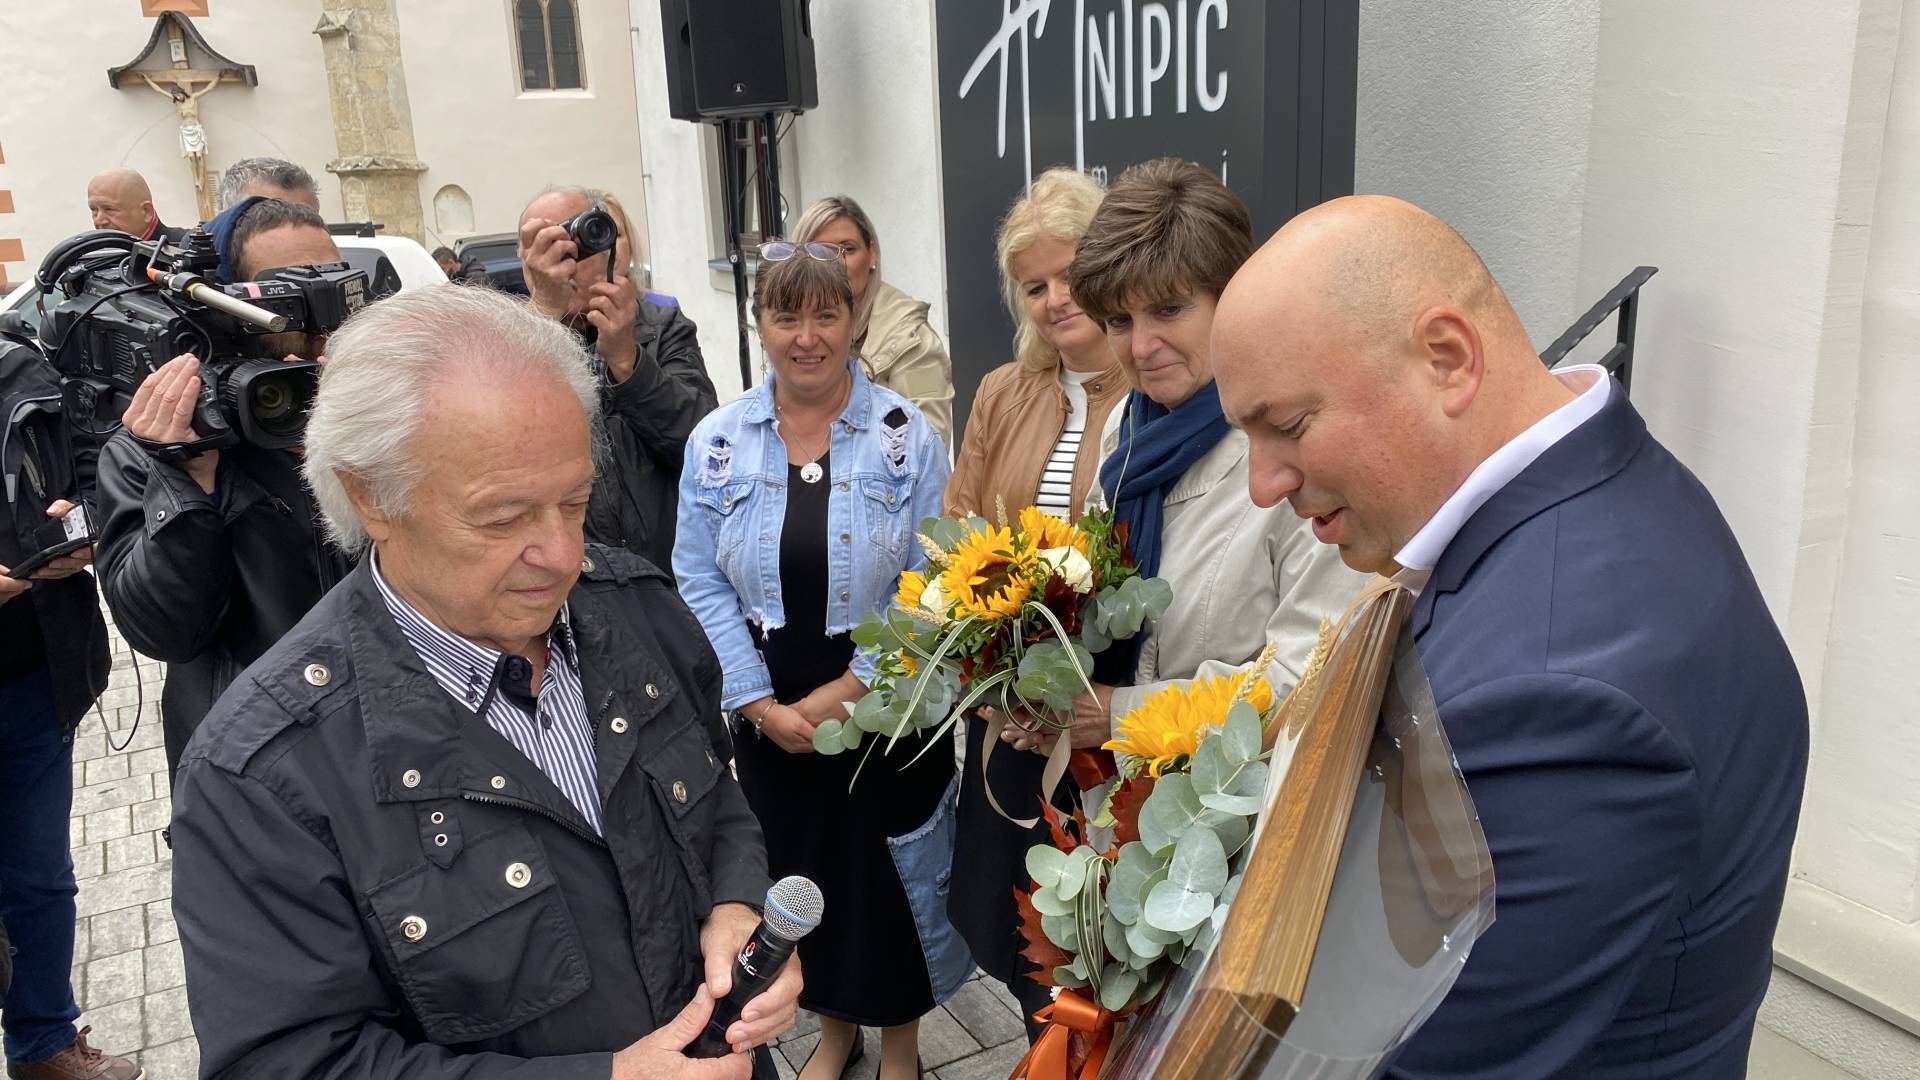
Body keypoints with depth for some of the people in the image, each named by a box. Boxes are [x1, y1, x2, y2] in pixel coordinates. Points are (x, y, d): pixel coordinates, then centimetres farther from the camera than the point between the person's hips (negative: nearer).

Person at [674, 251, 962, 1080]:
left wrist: (848, 689, -14)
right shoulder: (716, 442, -2)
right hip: (770, 713, 2)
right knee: (801, 866, 17)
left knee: (894, 871, 11)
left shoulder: (907, 435, -7)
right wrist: (760, 703, -11)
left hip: (886, 706, -2)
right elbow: (702, 584, -3)